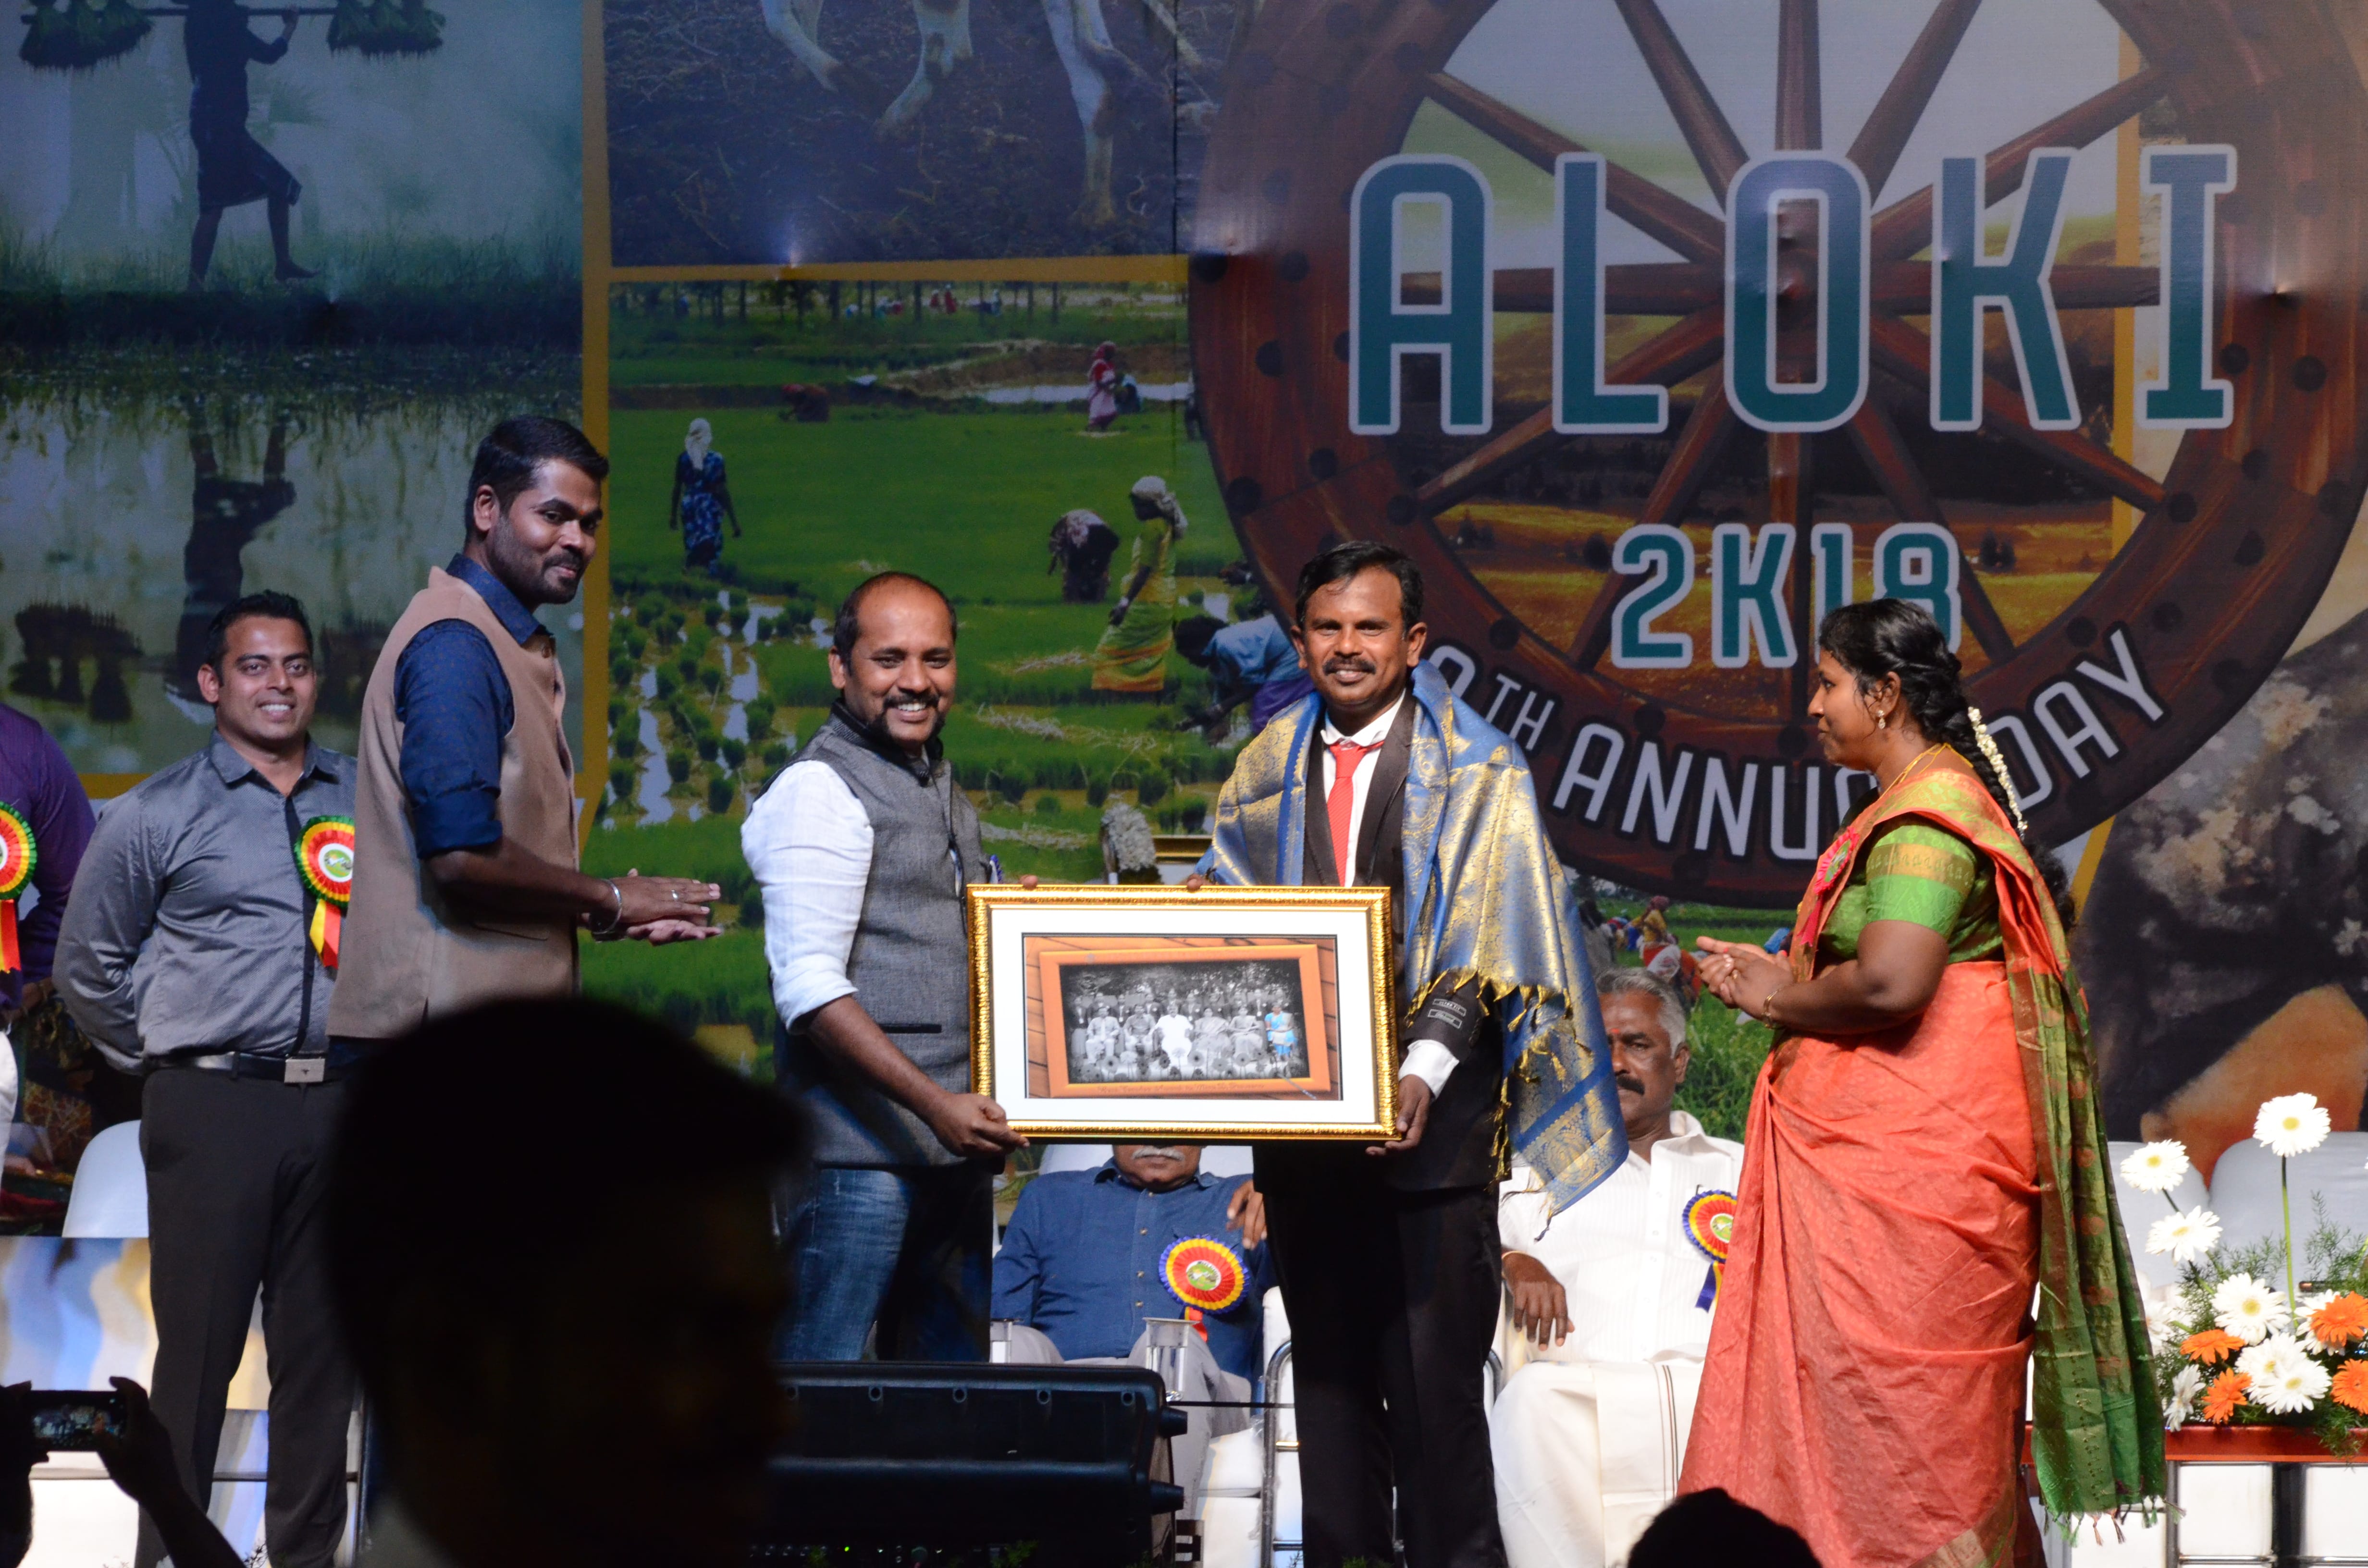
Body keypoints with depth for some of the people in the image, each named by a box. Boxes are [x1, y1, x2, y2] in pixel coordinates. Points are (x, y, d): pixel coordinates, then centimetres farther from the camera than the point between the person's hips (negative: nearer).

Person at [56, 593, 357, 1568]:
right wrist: (170, 1060, 8)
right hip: (213, 1110, -3)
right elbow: (88, 965, 9)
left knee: (322, 1347, 6)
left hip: (340, 1109, 3)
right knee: (198, 1350, -4)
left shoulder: (364, 802, 10)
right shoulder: (157, 816, 2)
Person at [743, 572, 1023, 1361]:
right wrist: (935, 1104, -24)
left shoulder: (941, 788, 20)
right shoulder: (821, 791, -9)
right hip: (861, 1148, -9)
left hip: (954, 1146, 9)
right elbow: (809, 989, -18)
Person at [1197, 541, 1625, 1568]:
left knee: (1434, 1373, -7)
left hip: (1430, 1114, -4)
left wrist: (1425, 1070, -22)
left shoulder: (1477, 774, 1)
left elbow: (1481, 942, -8)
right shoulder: (1268, 769, 14)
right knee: (1329, 1372, 6)